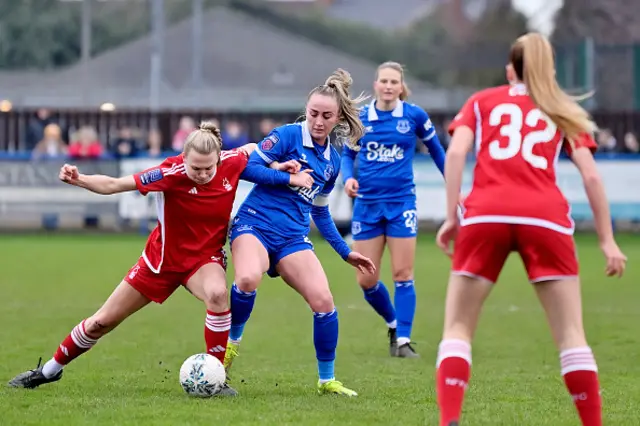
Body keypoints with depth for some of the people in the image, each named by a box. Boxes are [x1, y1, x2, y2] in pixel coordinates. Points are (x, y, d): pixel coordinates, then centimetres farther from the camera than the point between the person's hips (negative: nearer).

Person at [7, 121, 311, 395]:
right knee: (102, 322, 8)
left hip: (204, 258, 1)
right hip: (163, 257, -1)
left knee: (217, 294, -36)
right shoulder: (172, 173, -29)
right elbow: (113, 185, -30)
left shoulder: (233, 163, -19)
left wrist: (278, 171, -5)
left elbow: (252, 149, 6)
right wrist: (79, 180, -45)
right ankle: (50, 370, 32)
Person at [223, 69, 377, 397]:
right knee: (248, 278, -36)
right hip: (255, 223, -5)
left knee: (323, 300, -12)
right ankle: (232, 342, -8)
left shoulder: (332, 161, 14)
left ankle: (327, 380, 5)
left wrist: (346, 253, 26)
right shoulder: (288, 135, -3)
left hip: (293, 237, 5)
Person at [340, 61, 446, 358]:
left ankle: (403, 339, 2)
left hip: (401, 202, -2)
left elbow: (436, 150, 10)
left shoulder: (414, 116, -3)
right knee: (366, 280, 2)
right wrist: (348, 177, -7)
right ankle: (394, 323, 27)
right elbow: (347, 155, 14)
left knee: (402, 275, -5)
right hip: (367, 203, 2)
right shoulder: (360, 118, 2)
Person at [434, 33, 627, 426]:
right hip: (545, 217, 0)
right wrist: (608, 241, 12)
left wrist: (452, 215, 3)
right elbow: (591, 176, 12)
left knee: (458, 328, 6)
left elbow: (455, 152, 5)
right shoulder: (565, 114, 23)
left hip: (486, 215, 0)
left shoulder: (482, 102, 22)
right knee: (571, 334, 5)